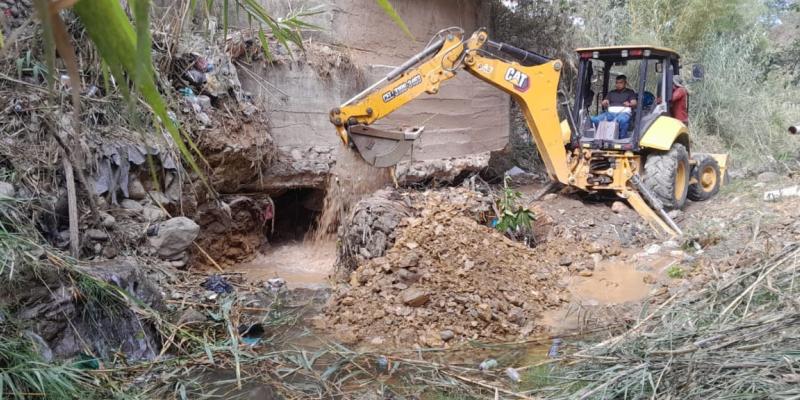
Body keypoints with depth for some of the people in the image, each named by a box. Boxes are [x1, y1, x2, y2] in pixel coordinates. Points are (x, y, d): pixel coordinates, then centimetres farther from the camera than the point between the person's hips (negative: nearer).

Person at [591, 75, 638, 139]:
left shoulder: (630, 92, 21)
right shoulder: (611, 93, 30)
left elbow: (634, 103, 8)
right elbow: (604, 103, 22)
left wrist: (629, 104, -17)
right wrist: (604, 103, -5)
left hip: (623, 112, -3)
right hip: (610, 113, 3)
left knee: (622, 120, -43)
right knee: (595, 119, -28)